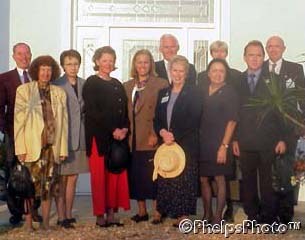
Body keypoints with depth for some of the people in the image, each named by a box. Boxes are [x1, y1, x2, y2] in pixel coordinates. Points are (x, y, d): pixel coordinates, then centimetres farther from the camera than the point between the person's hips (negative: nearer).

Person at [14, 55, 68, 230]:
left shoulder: (60, 93, 12)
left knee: (49, 186, 4)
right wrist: (20, 148, -8)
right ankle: (29, 224, 8)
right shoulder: (24, 90, 4)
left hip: (53, 147, 3)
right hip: (32, 147, -2)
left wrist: (63, 149, 3)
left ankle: (46, 223, 13)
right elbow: (19, 121, -1)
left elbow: (63, 123, 9)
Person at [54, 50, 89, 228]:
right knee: (62, 179, 2)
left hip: (79, 138, 5)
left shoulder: (84, 84, 8)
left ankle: (69, 215, 20)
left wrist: (88, 136, 6)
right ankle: (61, 217, 8)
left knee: (73, 178, 11)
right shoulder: (57, 86, -7)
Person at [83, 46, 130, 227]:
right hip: (98, 136, -5)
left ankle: (111, 213, 8)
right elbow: (93, 111, -10)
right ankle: (100, 215, 4)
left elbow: (124, 110, 15)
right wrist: (113, 130, -14)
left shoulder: (118, 85, 17)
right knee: (99, 176, -3)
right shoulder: (91, 83, 0)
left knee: (115, 175, 2)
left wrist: (125, 129, -4)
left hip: (118, 137, 5)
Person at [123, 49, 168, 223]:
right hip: (133, 140, 5)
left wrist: (156, 134, -15)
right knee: (136, 176, 8)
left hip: (151, 139, -5)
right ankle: (142, 212, 19)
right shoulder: (127, 86, 15)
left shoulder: (161, 84, -2)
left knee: (153, 176, -2)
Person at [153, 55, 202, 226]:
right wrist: (162, 132, -8)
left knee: (184, 178, -4)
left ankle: (183, 214, 4)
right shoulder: (163, 93, 16)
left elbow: (194, 120, -10)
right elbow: (157, 119, 13)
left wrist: (174, 135, -14)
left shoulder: (193, 93, -1)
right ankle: (161, 211, 14)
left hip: (186, 144, -4)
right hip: (166, 143, 4)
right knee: (164, 177, 4)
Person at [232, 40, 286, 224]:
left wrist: (282, 138, -5)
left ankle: (268, 218, 14)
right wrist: (234, 139, 2)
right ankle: (252, 217, 18)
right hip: (245, 143, 2)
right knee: (248, 182, 7)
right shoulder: (238, 81, 8)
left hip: (268, 142, -2)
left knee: (268, 182, 3)